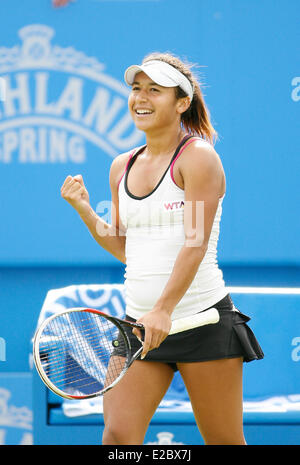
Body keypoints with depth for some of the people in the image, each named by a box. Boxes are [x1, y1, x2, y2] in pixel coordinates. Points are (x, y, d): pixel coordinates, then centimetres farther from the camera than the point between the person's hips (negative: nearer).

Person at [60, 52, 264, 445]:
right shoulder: (122, 167, 13)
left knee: (223, 440, 2)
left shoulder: (198, 156, -7)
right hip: (139, 323, 6)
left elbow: (195, 243, -16)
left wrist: (164, 310, -27)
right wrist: (83, 208, 6)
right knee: (117, 435, -9)